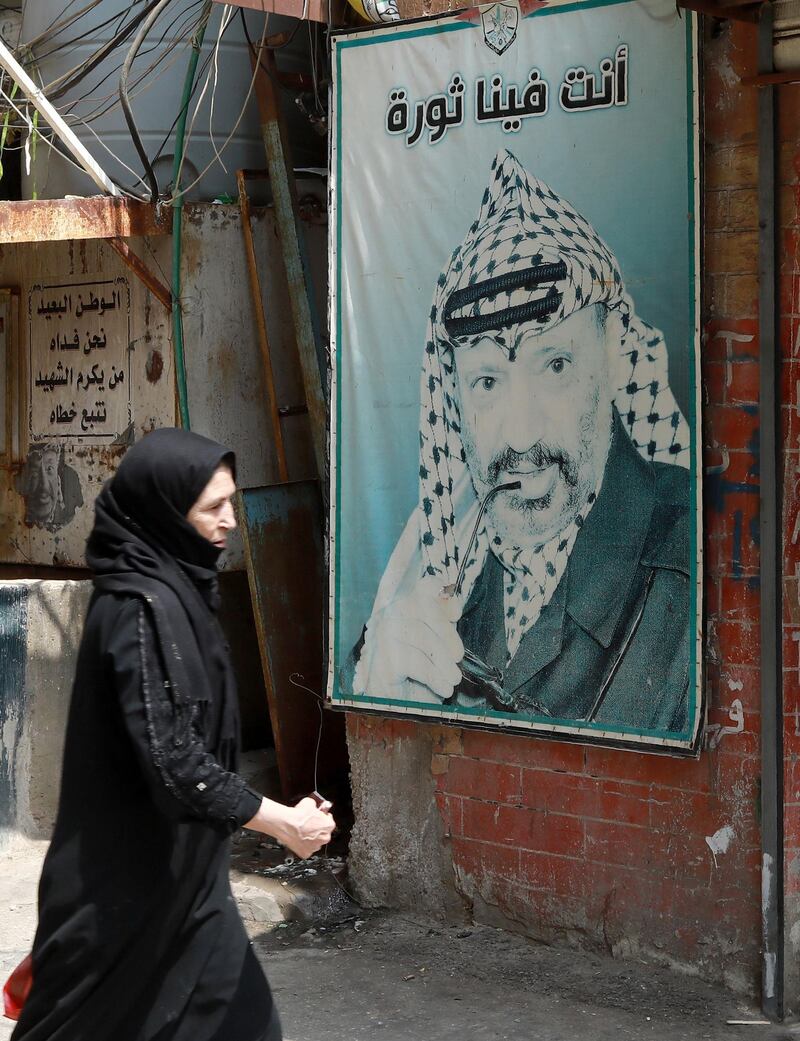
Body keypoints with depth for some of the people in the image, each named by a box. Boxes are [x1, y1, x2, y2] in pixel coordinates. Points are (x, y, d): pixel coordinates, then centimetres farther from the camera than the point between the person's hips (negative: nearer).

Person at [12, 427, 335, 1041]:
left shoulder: (170, 587, 8)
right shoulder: (145, 608, -22)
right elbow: (169, 754, -27)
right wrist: (279, 820, -22)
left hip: (173, 857, 9)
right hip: (138, 866, -9)